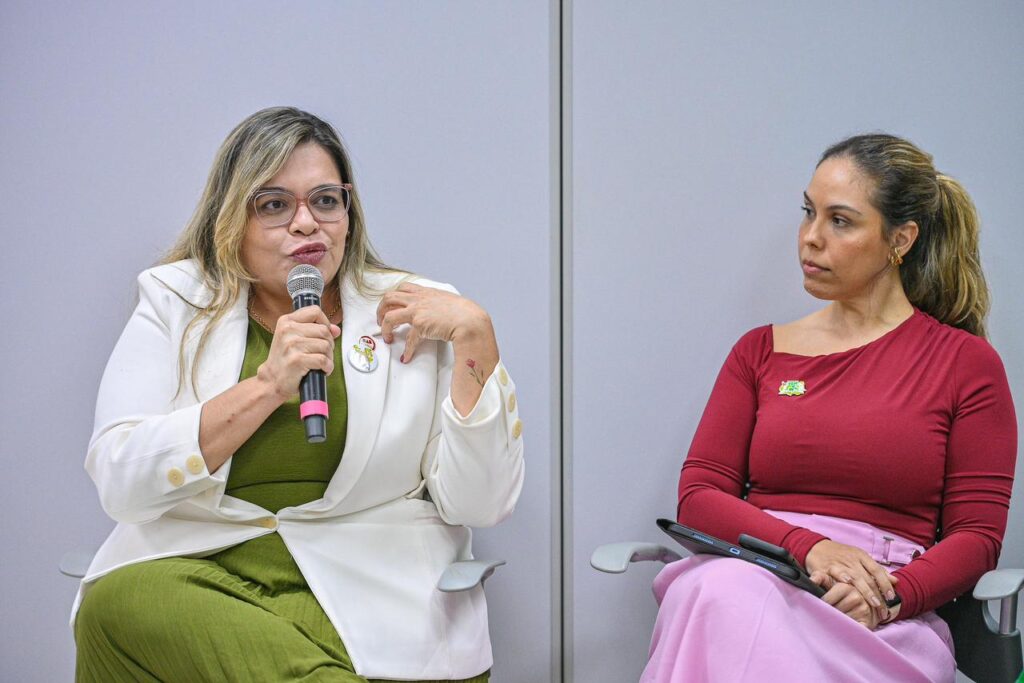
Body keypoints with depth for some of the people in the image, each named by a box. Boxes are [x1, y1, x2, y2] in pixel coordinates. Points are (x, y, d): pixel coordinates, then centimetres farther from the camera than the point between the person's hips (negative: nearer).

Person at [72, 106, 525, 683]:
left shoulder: (415, 315, 7)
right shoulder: (175, 303, 8)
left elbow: (480, 505, 0)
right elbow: (118, 482, -6)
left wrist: (474, 333, -8)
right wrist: (266, 387, -14)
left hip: (366, 577, -3)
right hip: (195, 566, 3)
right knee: (115, 606, -30)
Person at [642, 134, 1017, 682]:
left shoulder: (966, 362, 9)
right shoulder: (760, 351, 17)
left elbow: (977, 534, 4)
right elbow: (698, 496, 6)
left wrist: (890, 597, -17)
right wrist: (809, 547, -13)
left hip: (885, 620, -2)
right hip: (750, 578, 2)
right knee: (724, 594, -37)